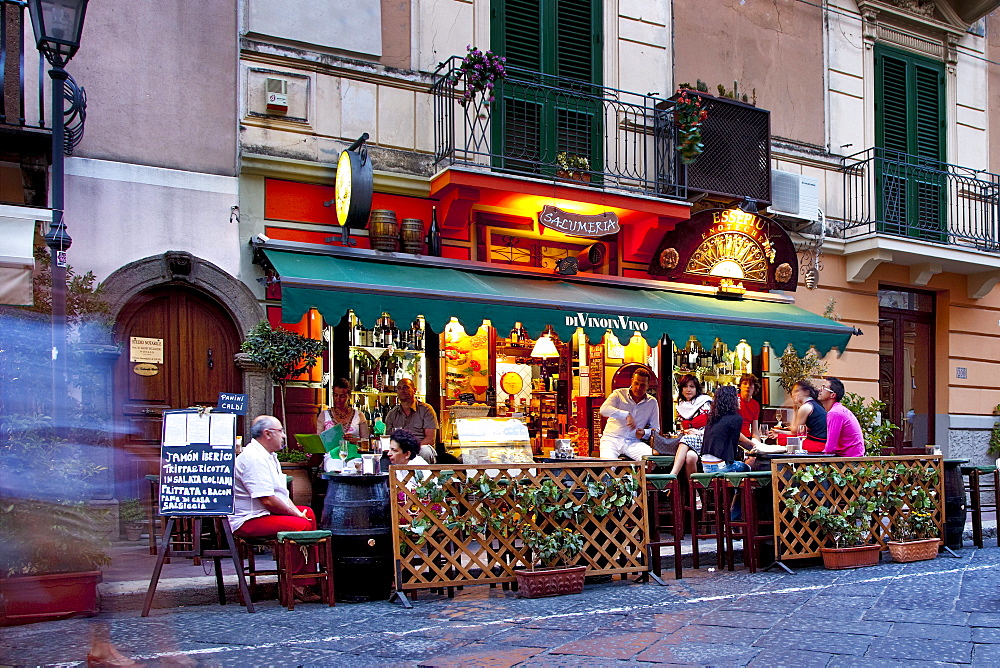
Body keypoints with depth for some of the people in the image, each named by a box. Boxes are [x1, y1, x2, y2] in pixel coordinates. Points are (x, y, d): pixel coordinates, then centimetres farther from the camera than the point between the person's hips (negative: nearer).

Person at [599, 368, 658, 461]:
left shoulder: (652, 402, 11)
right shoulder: (619, 394, 2)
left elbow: (655, 429, 14)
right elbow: (604, 409, -18)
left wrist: (644, 433, -9)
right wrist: (626, 415, -29)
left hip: (632, 442, 3)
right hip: (611, 439, -3)